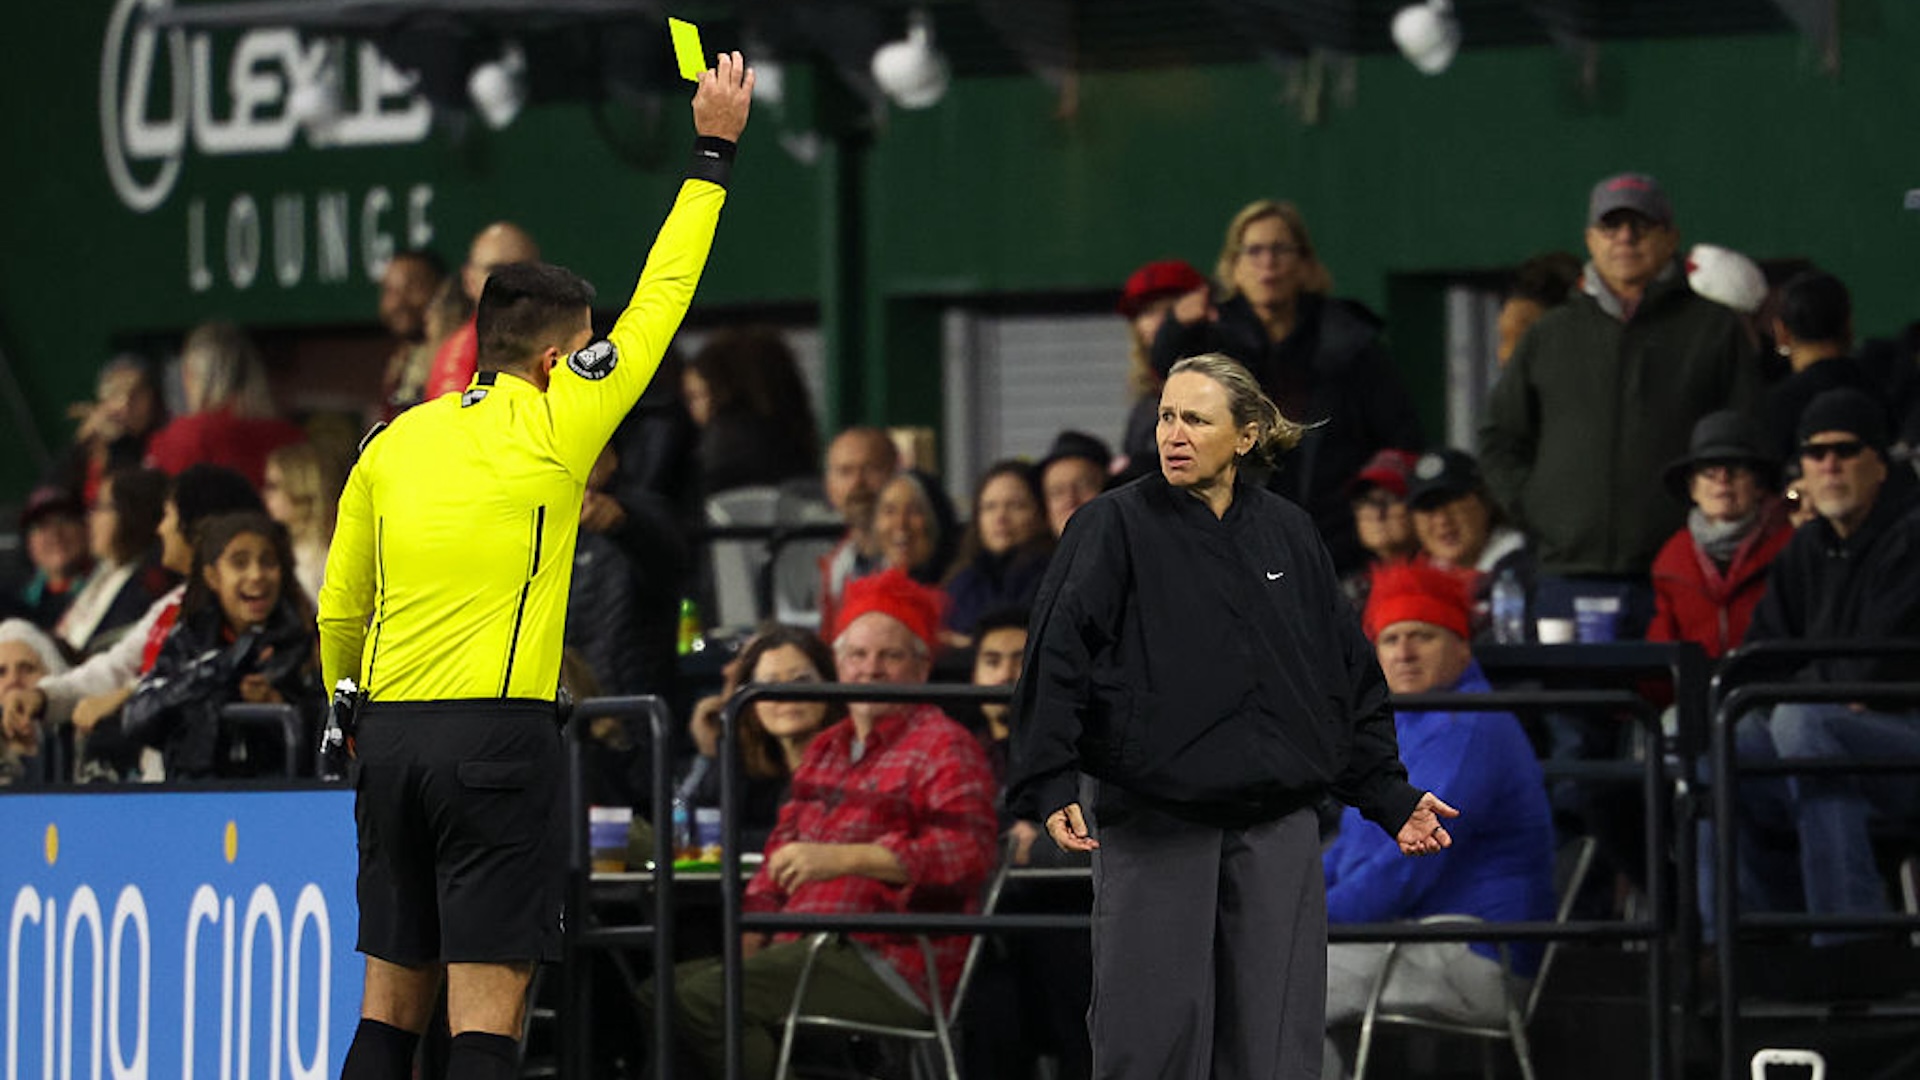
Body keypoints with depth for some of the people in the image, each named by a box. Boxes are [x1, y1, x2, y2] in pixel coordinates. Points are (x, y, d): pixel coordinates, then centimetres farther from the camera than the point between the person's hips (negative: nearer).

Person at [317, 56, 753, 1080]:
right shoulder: (555, 423, -1)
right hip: (497, 735, -6)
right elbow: (658, 302, 7)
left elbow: (337, 615, 18)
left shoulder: (390, 443, 13)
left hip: (391, 734, 6)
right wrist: (713, 150, 16)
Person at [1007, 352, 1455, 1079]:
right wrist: (1049, 786, -22)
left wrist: (1392, 799, 13)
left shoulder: (1289, 536, 10)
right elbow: (1057, 659, -11)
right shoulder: (1114, 528, -2)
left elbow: (1350, 677, 16)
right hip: (1152, 825, -3)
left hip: (1277, 826, 4)